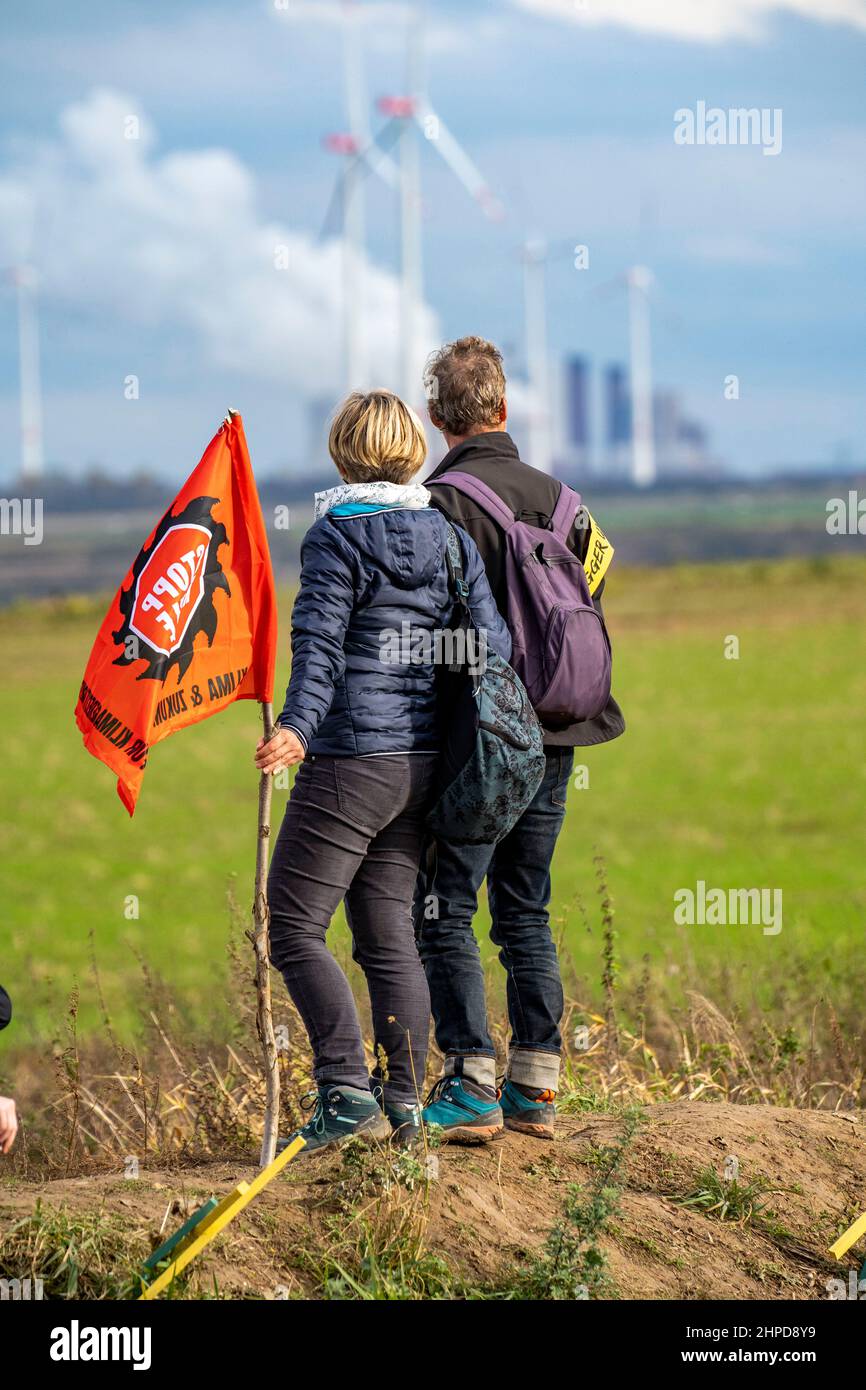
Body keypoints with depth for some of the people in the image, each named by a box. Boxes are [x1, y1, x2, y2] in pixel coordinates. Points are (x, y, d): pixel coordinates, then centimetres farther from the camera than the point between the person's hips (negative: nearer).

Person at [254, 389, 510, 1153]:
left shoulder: (336, 537, -8)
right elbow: (492, 641, 7)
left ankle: (347, 1090, -10)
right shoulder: (449, 537, 9)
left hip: (350, 760, -6)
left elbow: (321, 640, -20)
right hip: (424, 765, 7)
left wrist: (298, 727, -29)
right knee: (391, 932, 13)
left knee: (294, 925, 0)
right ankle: (405, 1099, 10)